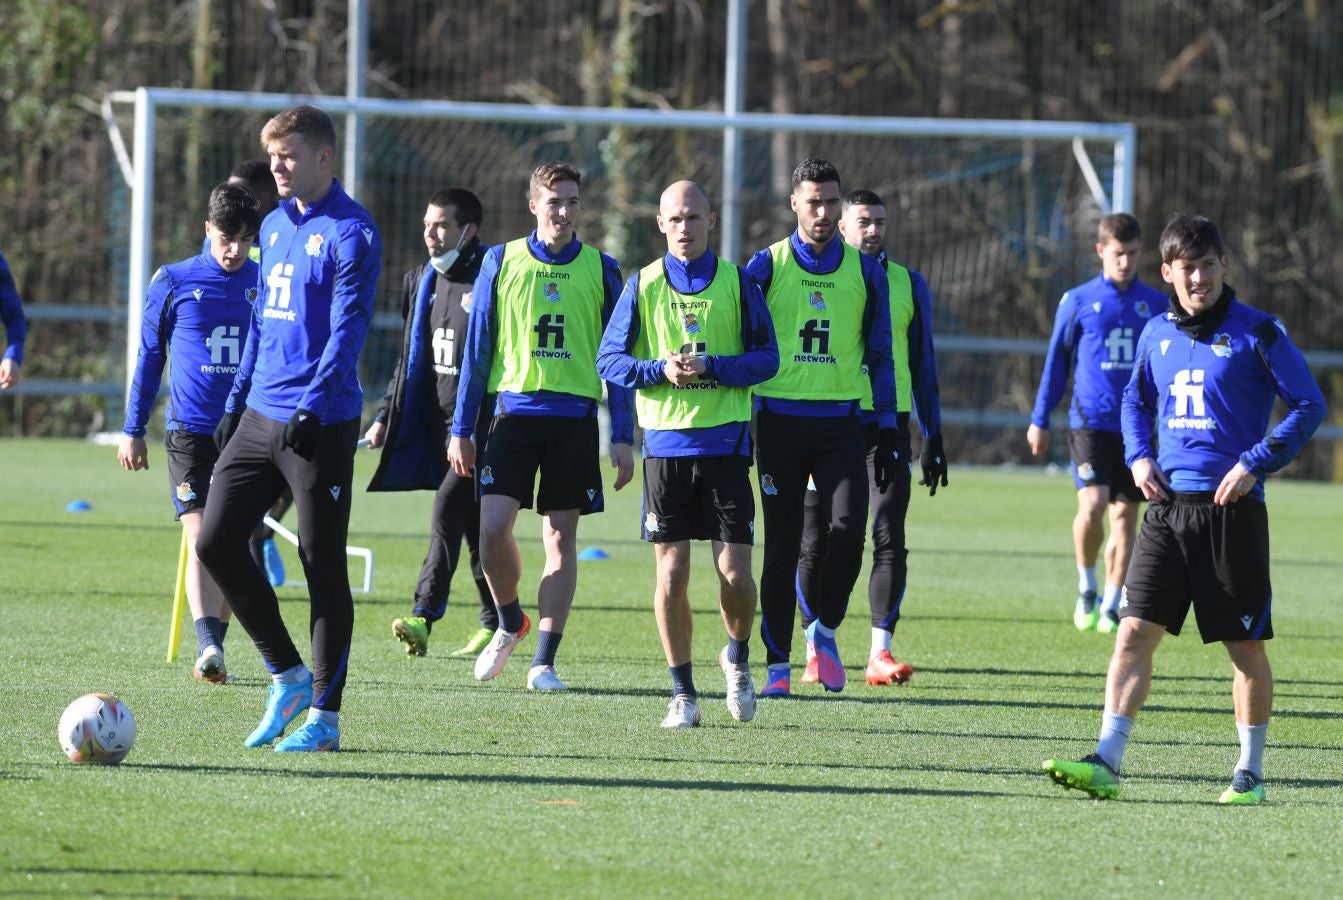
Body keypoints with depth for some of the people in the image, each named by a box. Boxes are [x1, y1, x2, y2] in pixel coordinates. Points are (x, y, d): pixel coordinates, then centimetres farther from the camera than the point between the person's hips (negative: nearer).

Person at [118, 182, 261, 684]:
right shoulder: (174, 284, 2)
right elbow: (149, 355, 11)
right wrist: (133, 430, 11)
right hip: (190, 431, -2)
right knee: (200, 536, -16)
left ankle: (212, 652, 13)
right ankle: (208, 645, -28)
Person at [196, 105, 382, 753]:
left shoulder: (350, 231, -10)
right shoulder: (275, 225, 15)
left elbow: (347, 329, -17)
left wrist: (311, 408, -25)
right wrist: (237, 401, 18)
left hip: (321, 424, -8)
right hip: (260, 418, 8)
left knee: (322, 564, -2)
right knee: (215, 541, 2)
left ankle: (323, 713, 6)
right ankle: (287, 676, 15)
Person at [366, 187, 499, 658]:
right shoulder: (421, 282, 13)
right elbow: (411, 358, 21)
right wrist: (385, 417, 14)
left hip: (480, 421, -8)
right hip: (437, 422, 8)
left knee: (447, 513, -17)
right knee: (473, 526, 12)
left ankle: (423, 618, -22)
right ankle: (495, 621, 19)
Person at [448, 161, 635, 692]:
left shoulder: (600, 270, 6)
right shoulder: (501, 263, 5)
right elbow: (477, 349, 9)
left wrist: (622, 437, 2)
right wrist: (461, 429, 5)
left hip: (576, 416, 0)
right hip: (515, 408, 0)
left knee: (561, 536, -1)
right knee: (493, 525, -12)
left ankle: (544, 662, 4)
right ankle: (510, 624, 15)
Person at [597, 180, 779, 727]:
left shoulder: (737, 283, 4)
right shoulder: (643, 286, 6)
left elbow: (767, 358, 1)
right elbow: (608, 360, 5)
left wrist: (712, 367, -15)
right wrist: (660, 369, -13)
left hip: (725, 441, -1)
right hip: (665, 443, 1)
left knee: (734, 572, -5)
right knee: (671, 573, -1)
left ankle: (738, 658, 24)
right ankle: (682, 692, 9)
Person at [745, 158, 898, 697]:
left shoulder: (865, 271, 8)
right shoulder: (767, 267, 3)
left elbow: (880, 355, 12)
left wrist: (887, 435, 8)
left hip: (841, 423, 1)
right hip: (780, 420, -1)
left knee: (848, 531, -15)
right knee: (782, 545, -1)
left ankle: (824, 630, 10)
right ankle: (777, 664, 6)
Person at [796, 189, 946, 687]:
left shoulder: (908, 285, 10)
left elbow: (923, 365, 14)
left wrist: (933, 437, 9)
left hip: (888, 423, 1)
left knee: (890, 539, -9)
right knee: (816, 542, 2)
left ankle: (881, 652, -10)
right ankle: (816, 651, 12)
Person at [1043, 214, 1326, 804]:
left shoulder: (1256, 333, -5)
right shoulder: (1157, 335, 10)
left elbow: (1308, 406, -4)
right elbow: (1137, 400, 27)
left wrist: (1254, 464, -13)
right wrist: (1138, 456, 8)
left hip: (1232, 508, -4)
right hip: (1168, 506, 4)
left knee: (1246, 648, 3)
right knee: (1134, 632, -6)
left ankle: (1250, 772, 15)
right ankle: (1106, 762, -9)